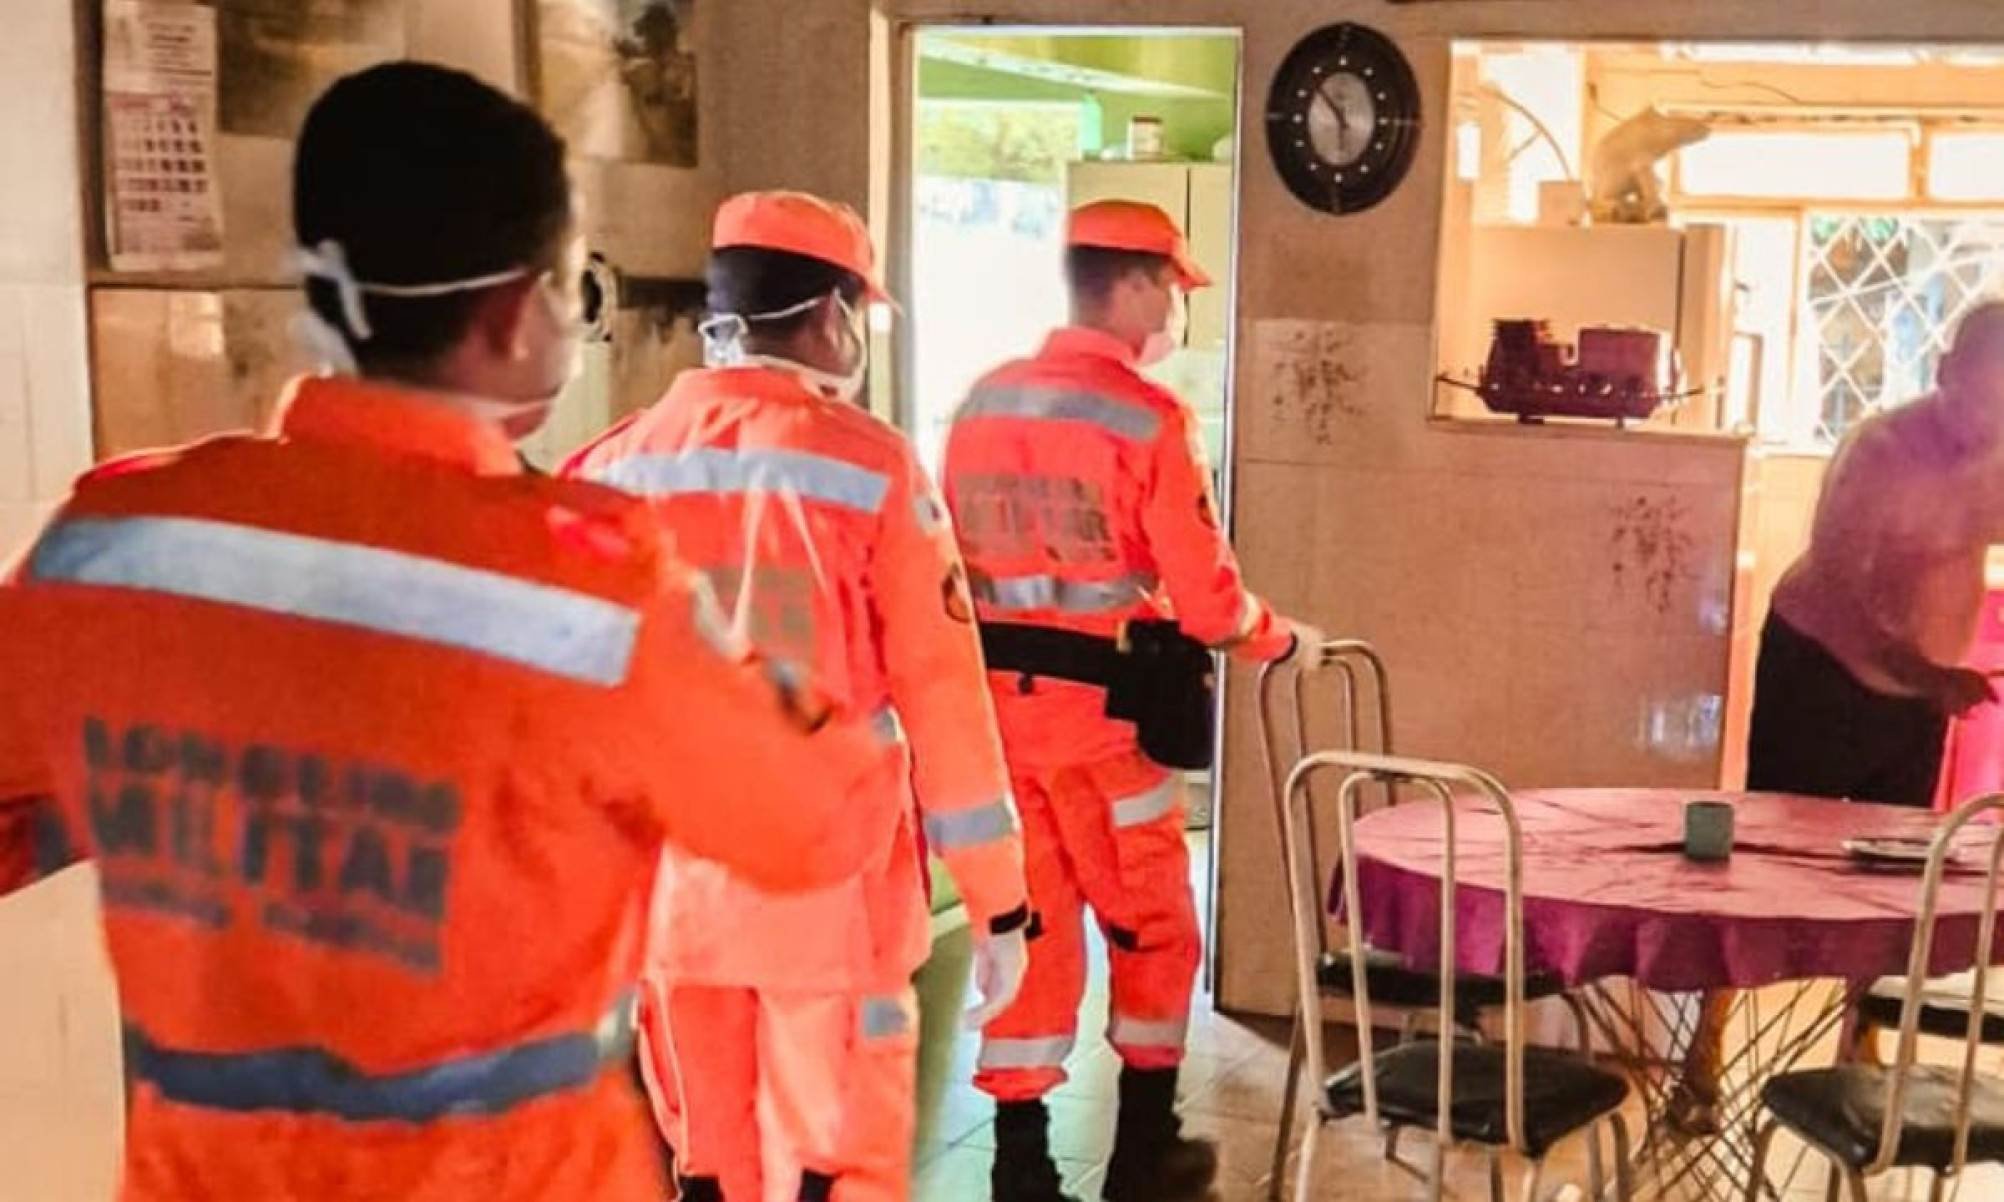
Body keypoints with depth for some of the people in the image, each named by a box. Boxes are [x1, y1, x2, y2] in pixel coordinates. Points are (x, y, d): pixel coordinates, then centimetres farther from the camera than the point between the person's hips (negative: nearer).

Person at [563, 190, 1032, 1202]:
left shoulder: (613, 467, 1)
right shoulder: (868, 465, -8)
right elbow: (942, 695, -8)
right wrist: (999, 903, 0)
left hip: (669, 881, 4)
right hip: (828, 888, -4)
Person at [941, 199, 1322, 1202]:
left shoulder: (981, 404, 6)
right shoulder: (1148, 419, -13)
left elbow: (951, 564, 10)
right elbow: (1205, 598, -12)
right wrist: (1281, 638, 6)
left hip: (995, 701, 5)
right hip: (1103, 709, -5)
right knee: (1150, 925, 12)